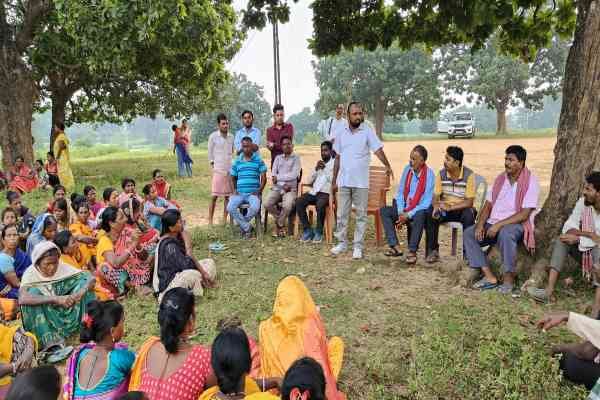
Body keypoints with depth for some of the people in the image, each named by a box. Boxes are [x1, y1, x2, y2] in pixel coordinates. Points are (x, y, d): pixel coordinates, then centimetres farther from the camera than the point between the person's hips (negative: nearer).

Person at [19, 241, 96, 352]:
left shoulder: (63, 268, -8)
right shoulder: (31, 273, -15)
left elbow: (91, 278, -15)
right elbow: (22, 299, -34)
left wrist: (81, 292, -36)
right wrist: (56, 299, -43)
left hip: (65, 312, 2)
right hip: (42, 316, -2)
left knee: (84, 282, -16)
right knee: (34, 292, -29)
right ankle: (51, 342, -35)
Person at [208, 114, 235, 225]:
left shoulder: (231, 137, 9)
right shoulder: (213, 136, -2)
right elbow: (210, 154, 1)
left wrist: (233, 167, 9)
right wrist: (213, 166, -3)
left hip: (230, 170, 4)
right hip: (218, 171, -4)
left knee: (228, 196, 6)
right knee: (214, 196, -3)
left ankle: (225, 219, 15)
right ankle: (210, 221, 5)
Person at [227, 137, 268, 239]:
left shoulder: (258, 160, 5)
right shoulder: (237, 162, 13)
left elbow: (263, 178, 3)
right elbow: (233, 178, 21)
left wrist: (259, 191, -8)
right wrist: (234, 190, 6)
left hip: (253, 193, -2)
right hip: (239, 193, 3)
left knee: (255, 208, -33)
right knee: (230, 208, -26)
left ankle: (242, 224, -2)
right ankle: (247, 227, -10)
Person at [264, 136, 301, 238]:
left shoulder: (296, 158, 6)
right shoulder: (278, 158, 16)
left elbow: (294, 175, -6)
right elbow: (273, 174, 6)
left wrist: (278, 177, -4)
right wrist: (283, 185, -10)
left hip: (291, 189, -3)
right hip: (277, 187, 3)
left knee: (287, 206, -31)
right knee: (267, 204, -23)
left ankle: (279, 225, -2)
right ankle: (280, 221, 4)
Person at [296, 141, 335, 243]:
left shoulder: (335, 163, 6)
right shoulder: (318, 163, 23)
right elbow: (309, 181, 15)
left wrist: (325, 168, -11)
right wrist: (316, 169, 2)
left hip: (326, 193, -5)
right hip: (314, 191, 5)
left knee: (320, 205, -37)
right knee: (299, 202, -22)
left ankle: (319, 232, -17)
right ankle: (307, 230, -13)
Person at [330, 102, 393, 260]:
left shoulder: (368, 132, -3)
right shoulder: (342, 134, 7)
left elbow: (378, 150, -14)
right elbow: (337, 159, 11)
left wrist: (387, 165, -33)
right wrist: (334, 181, 11)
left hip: (361, 182, -3)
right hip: (344, 182, 3)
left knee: (361, 215, 4)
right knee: (342, 214, 9)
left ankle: (358, 246, 14)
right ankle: (342, 243, 22)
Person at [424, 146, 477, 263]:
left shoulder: (469, 175, -15)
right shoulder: (441, 174, -3)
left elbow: (469, 202, -18)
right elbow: (436, 196, -4)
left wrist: (450, 207, -31)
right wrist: (436, 206, -28)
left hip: (462, 209, -3)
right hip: (445, 209, 3)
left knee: (469, 215, -36)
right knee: (430, 215, -26)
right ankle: (433, 250, -14)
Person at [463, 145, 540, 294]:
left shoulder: (530, 181, -8)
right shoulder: (500, 179, 10)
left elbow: (524, 214, -16)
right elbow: (488, 205, 9)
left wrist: (499, 225, -23)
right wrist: (480, 224, -8)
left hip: (517, 225, -6)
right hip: (493, 224, 6)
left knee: (505, 233, -39)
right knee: (468, 234, -15)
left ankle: (509, 277, -22)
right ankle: (489, 276, -18)